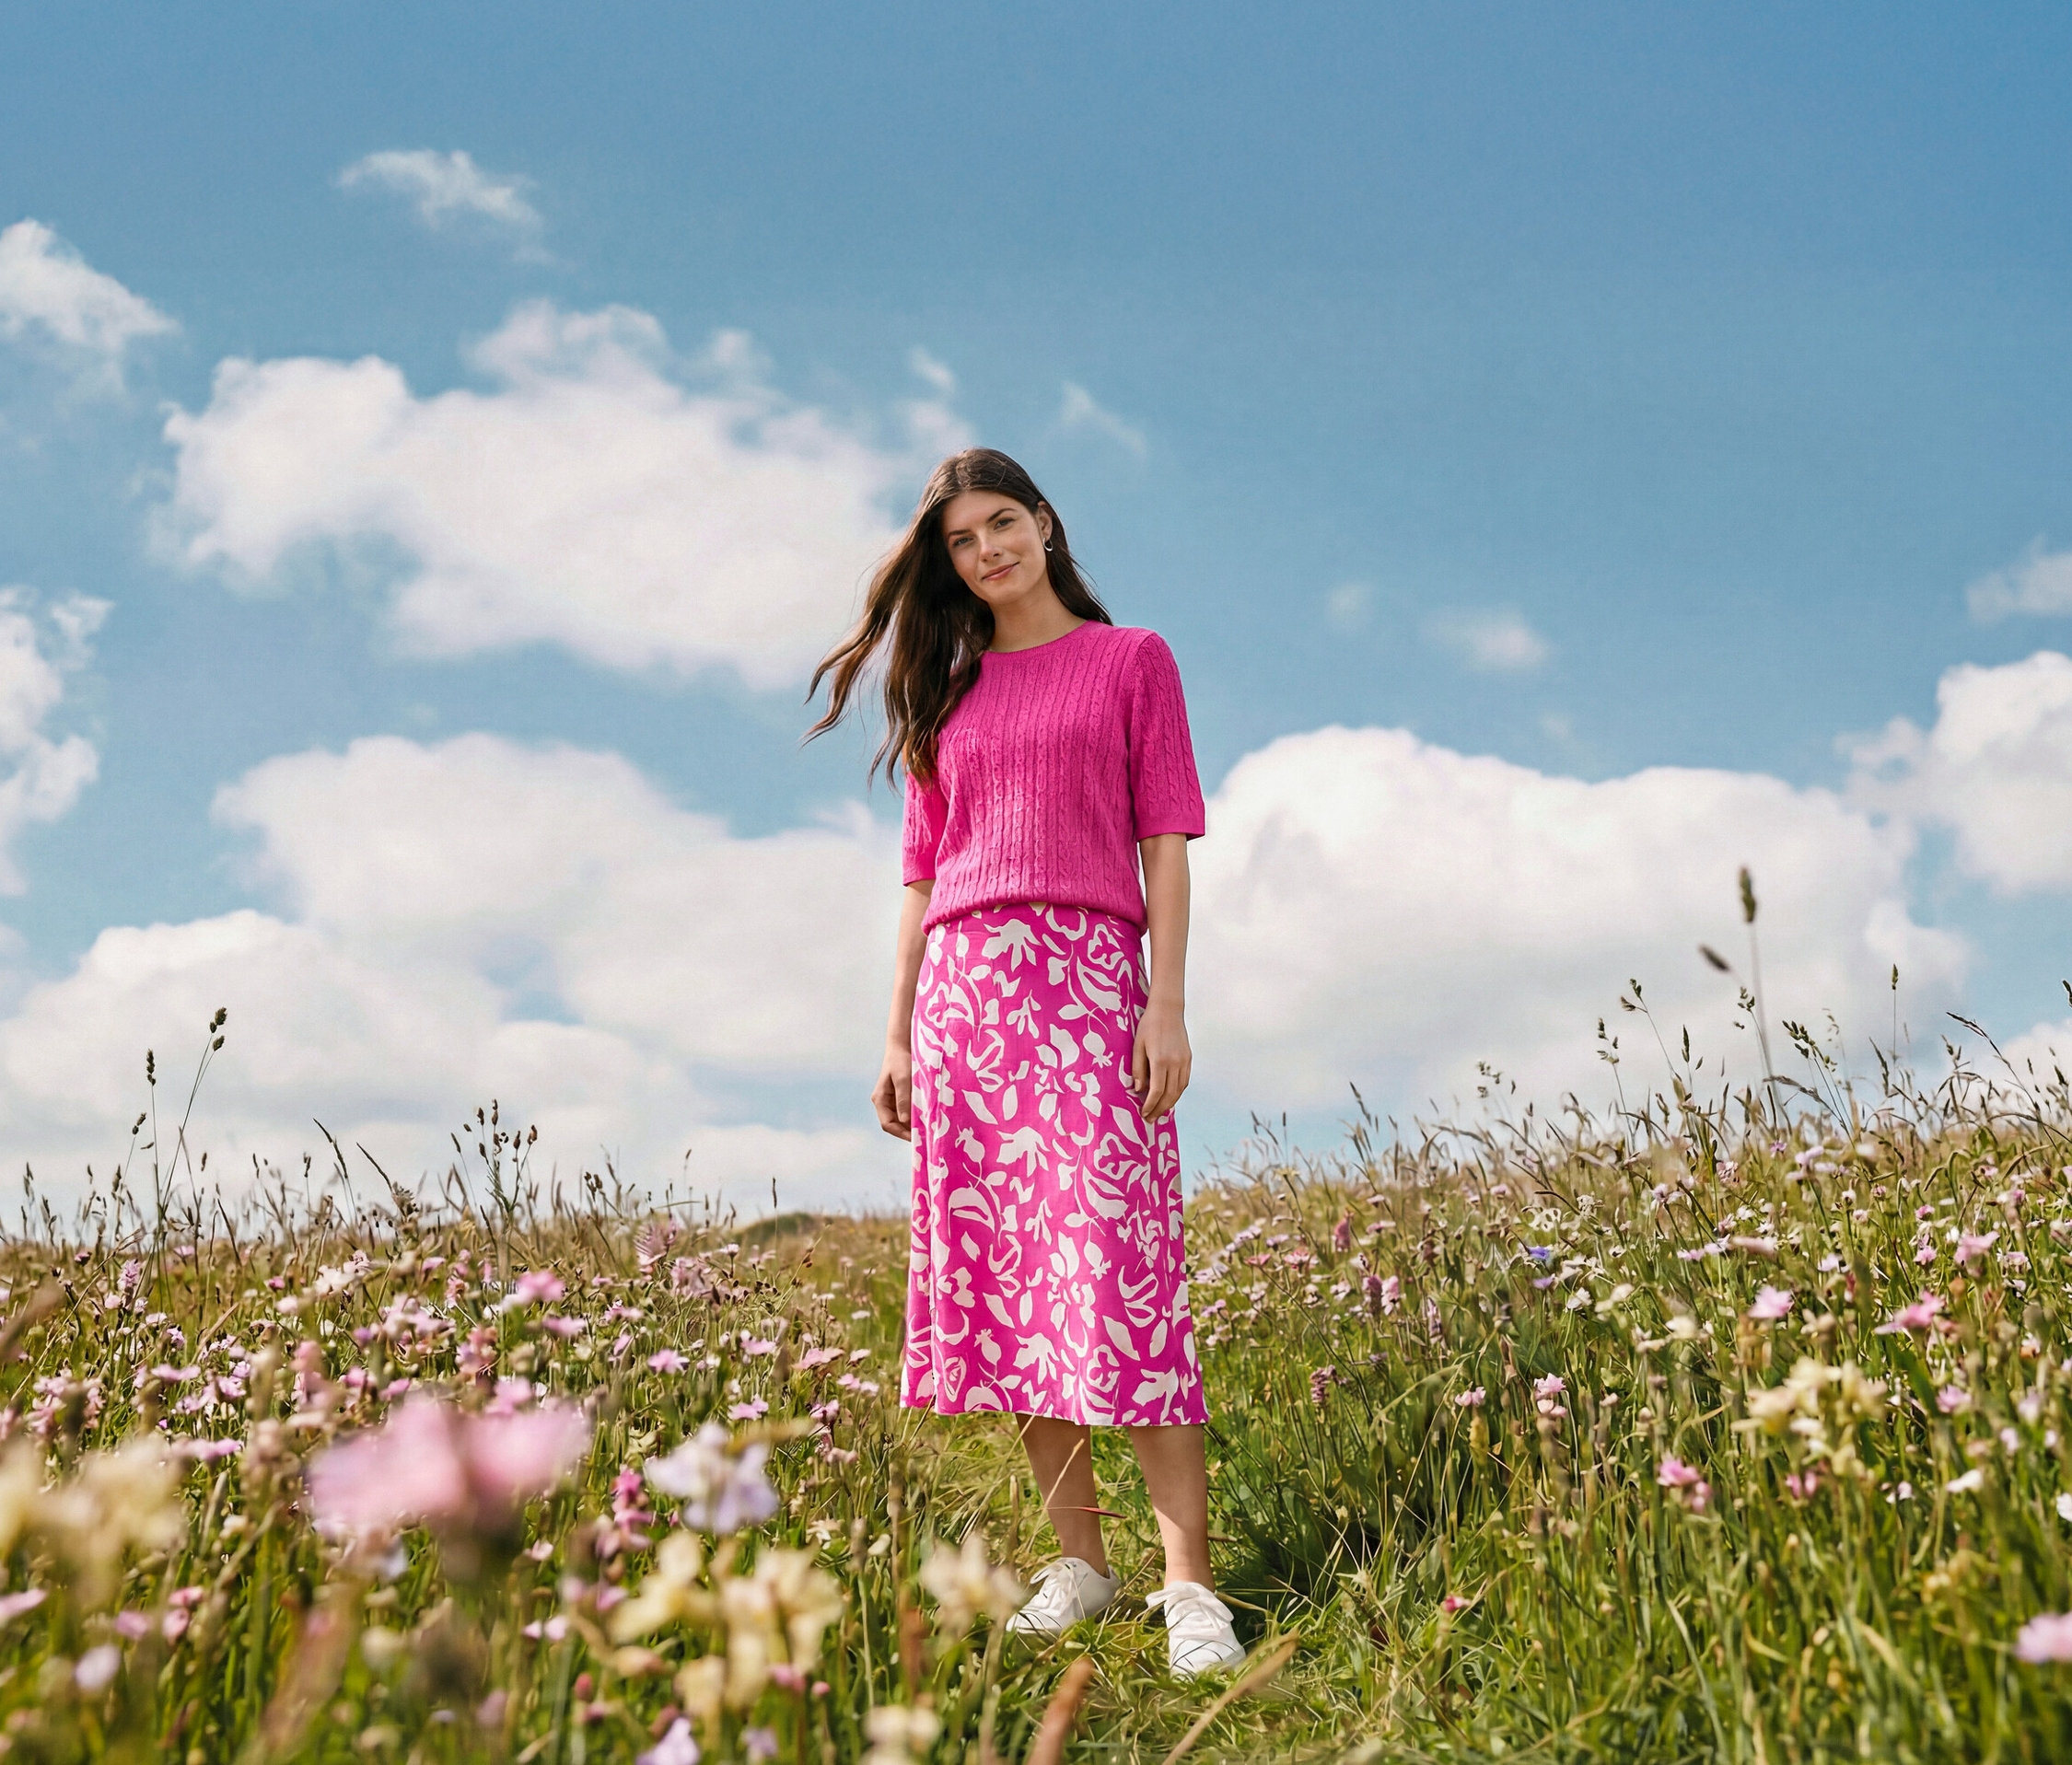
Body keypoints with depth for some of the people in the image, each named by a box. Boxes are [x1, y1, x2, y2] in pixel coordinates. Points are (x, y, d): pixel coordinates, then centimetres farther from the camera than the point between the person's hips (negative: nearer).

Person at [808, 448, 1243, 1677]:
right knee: (1000, 1272, -2)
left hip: (1088, 979, -4)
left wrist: (1169, 1003, -7)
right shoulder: (947, 694, 20)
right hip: (961, 985, 4)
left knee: (1117, 1258, -14)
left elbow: (1167, 840, 3)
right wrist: (898, 1033, 11)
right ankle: (1079, 1562, 5)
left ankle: (1190, 1582, -14)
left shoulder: (1132, 658, 11)